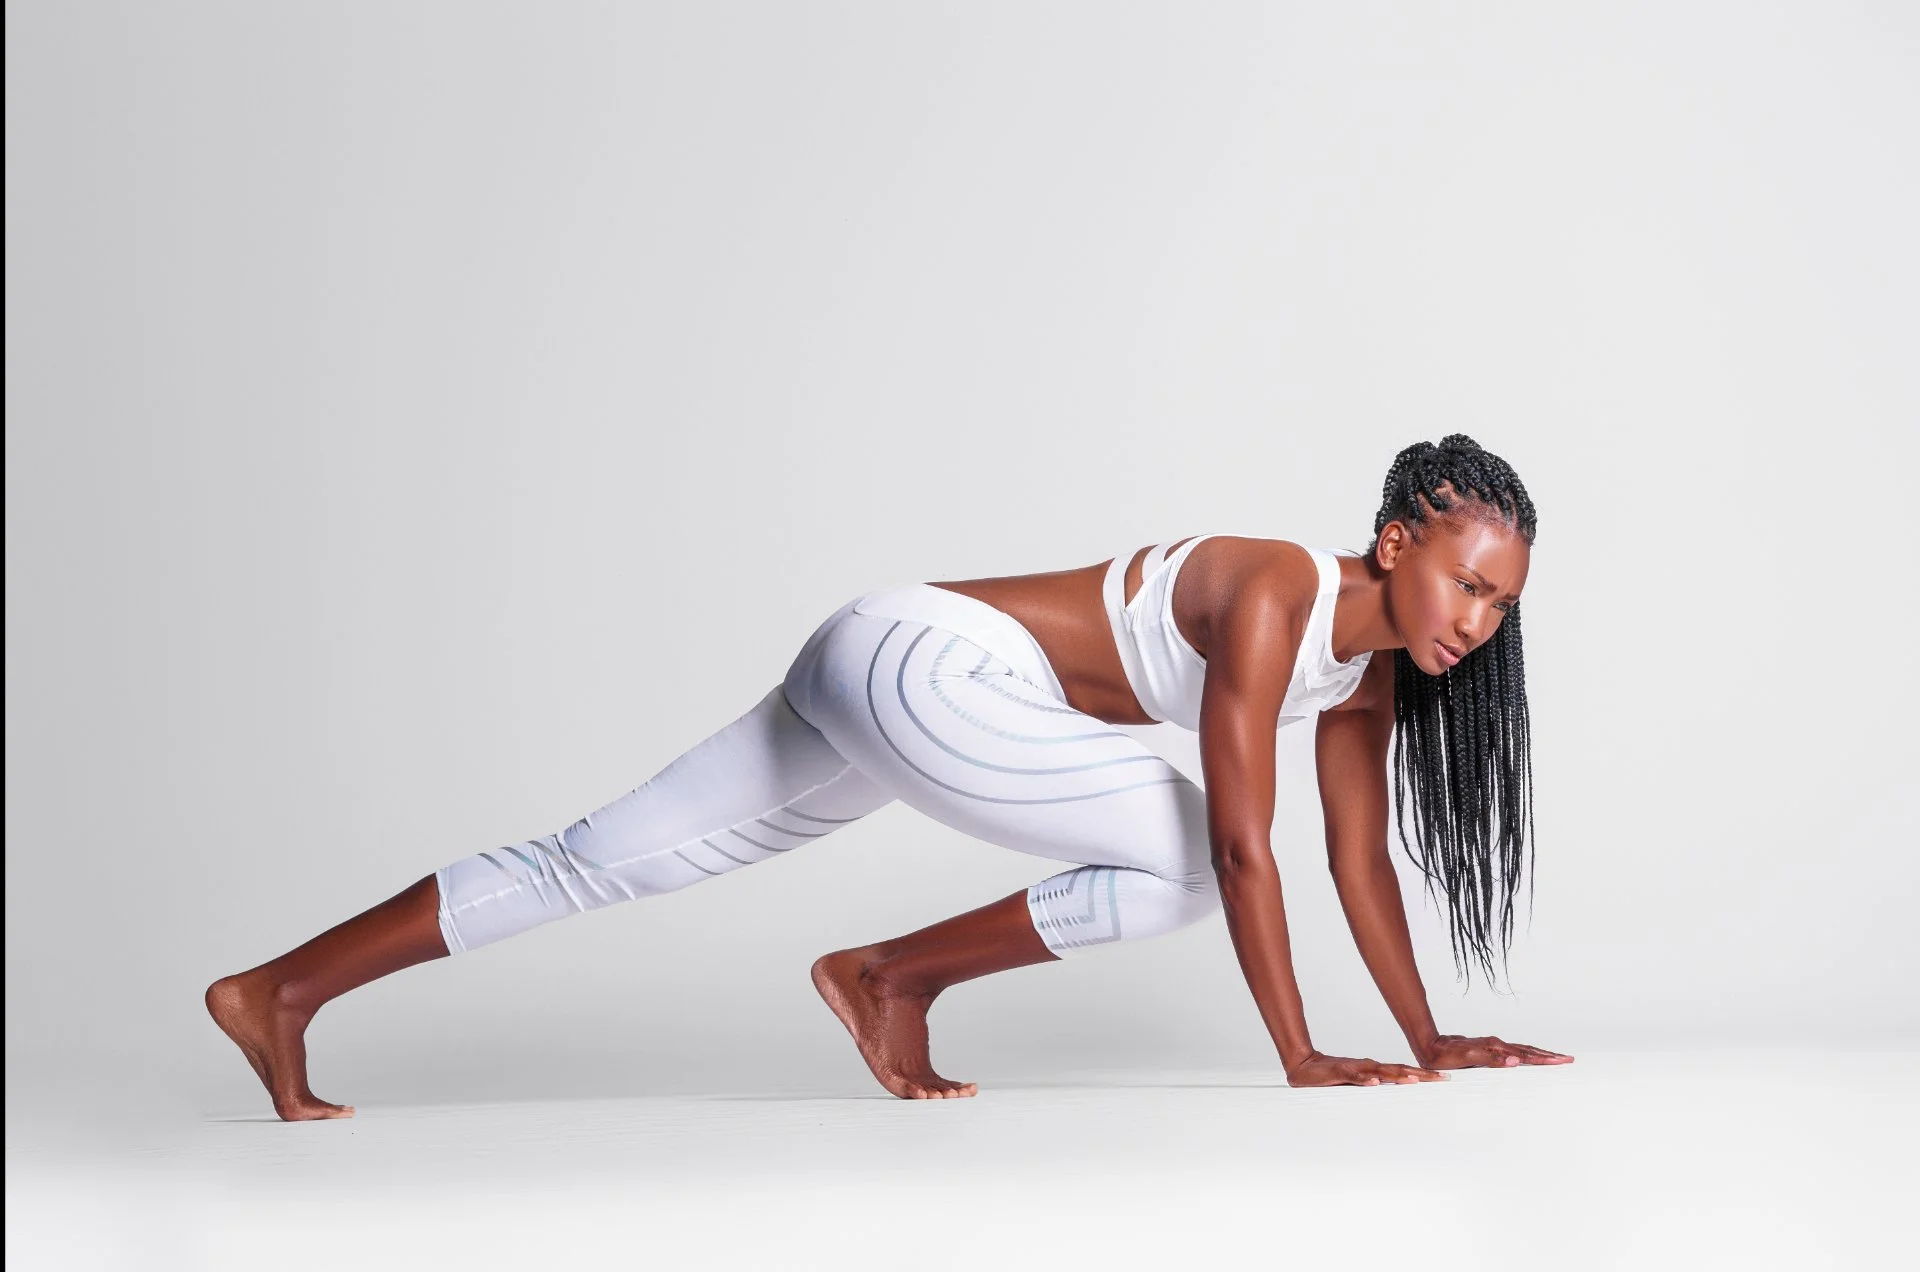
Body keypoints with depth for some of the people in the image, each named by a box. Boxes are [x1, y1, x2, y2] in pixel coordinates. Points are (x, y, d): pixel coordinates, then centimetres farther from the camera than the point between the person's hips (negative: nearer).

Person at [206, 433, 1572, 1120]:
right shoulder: (1274, 597, -20)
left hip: (895, 678, 9)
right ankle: (894, 976, 1)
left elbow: (1361, 855, 12)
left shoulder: (1372, 663, 6)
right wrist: (1302, 1055, -19)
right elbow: (1242, 845, -22)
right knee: (1182, 857, -13)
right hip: (922, 662, -9)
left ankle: (276, 992, 13)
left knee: (605, 861, 9)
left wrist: (1427, 1035, 11)